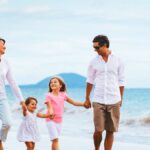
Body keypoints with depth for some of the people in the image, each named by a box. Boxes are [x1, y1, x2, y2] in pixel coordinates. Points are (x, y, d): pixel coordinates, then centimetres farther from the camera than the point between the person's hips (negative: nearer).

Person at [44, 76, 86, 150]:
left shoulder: (63, 95, 8)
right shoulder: (49, 95, -5)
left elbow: (74, 102, 12)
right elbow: (49, 107, -18)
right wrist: (51, 113, -39)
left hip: (59, 120, 5)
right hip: (51, 120, -5)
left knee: (55, 140, 10)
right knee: (55, 139, -14)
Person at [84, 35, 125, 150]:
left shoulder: (118, 61, 2)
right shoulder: (94, 62, 4)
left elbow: (121, 82, 7)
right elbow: (90, 81, 12)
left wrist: (121, 99, 6)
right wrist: (87, 99, 13)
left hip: (114, 101, 0)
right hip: (98, 101, 0)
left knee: (110, 131, 2)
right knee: (98, 130, -5)